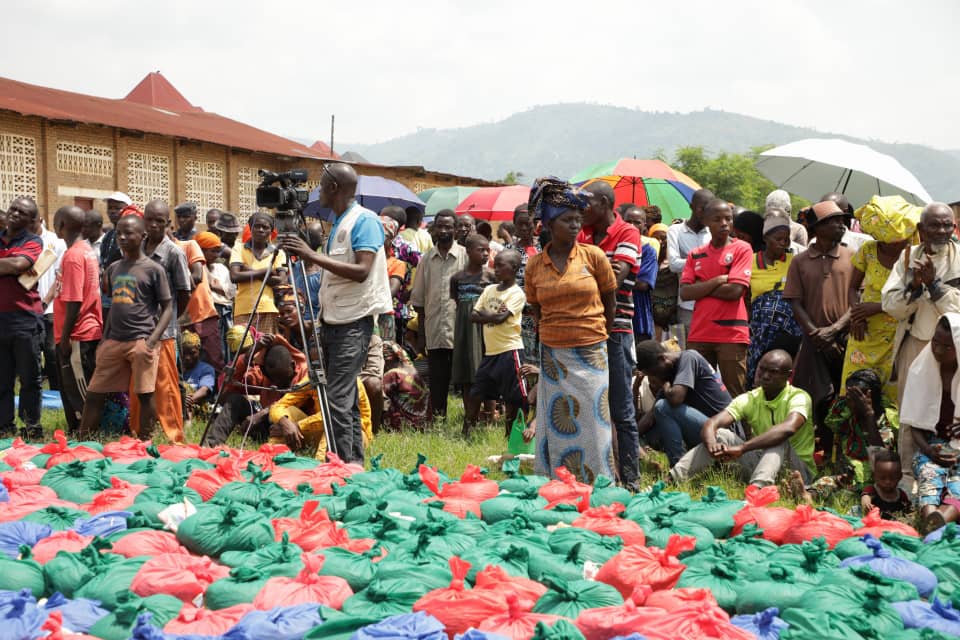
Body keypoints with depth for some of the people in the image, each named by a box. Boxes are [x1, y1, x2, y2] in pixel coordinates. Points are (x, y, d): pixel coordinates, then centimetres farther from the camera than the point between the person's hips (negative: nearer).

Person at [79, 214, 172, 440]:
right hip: (114, 341, 6)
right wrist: (104, 340, 15)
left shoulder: (154, 269, -3)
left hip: (141, 341, -6)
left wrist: (152, 341, -14)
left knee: (145, 394, -4)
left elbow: (167, 308, -3)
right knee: (94, 393, 6)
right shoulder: (113, 268, 14)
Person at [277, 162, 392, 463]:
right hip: (333, 321, 9)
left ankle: (346, 464, -9)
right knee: (345, 398, 11)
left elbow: (361, 271, -21)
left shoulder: (364, 220, -10)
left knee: (338, 398, -14)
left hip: (354, 322, -9)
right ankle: (353, 462, 16)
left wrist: (313, 255, -22)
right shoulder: (339, 223, 17)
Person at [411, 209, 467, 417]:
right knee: (437, 383, 7)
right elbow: (418, 300, 13)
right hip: (434, 333, 3)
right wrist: (421, 334, 9)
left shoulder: (465, 256, 1)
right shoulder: (427, 259, 10)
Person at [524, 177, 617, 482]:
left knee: (592, 428, 1)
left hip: (590, 354, -2)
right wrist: (556, 332, 8)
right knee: (555, 428, 6)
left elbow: (610, 303, 7)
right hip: (552, 355, 2)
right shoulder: (534, 265, 2)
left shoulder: (593, 256, -3)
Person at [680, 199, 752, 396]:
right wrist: (717, 281, -7)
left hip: (732, 334, -4)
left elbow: (735, 291, -11)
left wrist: (701, 288, -2)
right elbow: (684, 293, 1)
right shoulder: (695, 254, 13)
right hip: (698, 334, 4)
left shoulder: (741, 249, 1)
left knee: (735, 396, 0)